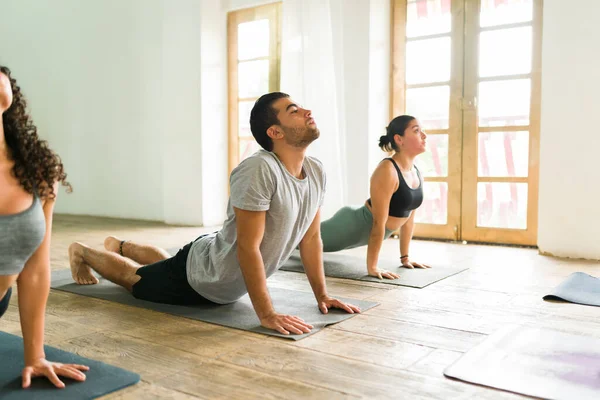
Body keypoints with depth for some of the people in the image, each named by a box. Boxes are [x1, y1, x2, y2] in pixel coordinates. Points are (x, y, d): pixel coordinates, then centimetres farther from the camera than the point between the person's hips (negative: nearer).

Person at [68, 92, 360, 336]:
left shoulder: (316, 172, -11)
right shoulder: (257, 170, -37)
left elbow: (311, 237, -2)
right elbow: (248, 248, -37)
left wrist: (322, 295, -3)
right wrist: (267, 314, -36)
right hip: (199, 276, -8)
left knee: (164, 263, 37)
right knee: (132, 277, 20)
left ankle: (119, 245, 63)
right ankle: (81, 252, 47)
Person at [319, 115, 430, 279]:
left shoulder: (417, 173, -3)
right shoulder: (386, 171, -30)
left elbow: (409, 217, 6)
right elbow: (378, 223, -31)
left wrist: (405, 257, 8)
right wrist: (371, 267, -28)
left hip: (370, 233, 9)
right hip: (352, 226, -9)